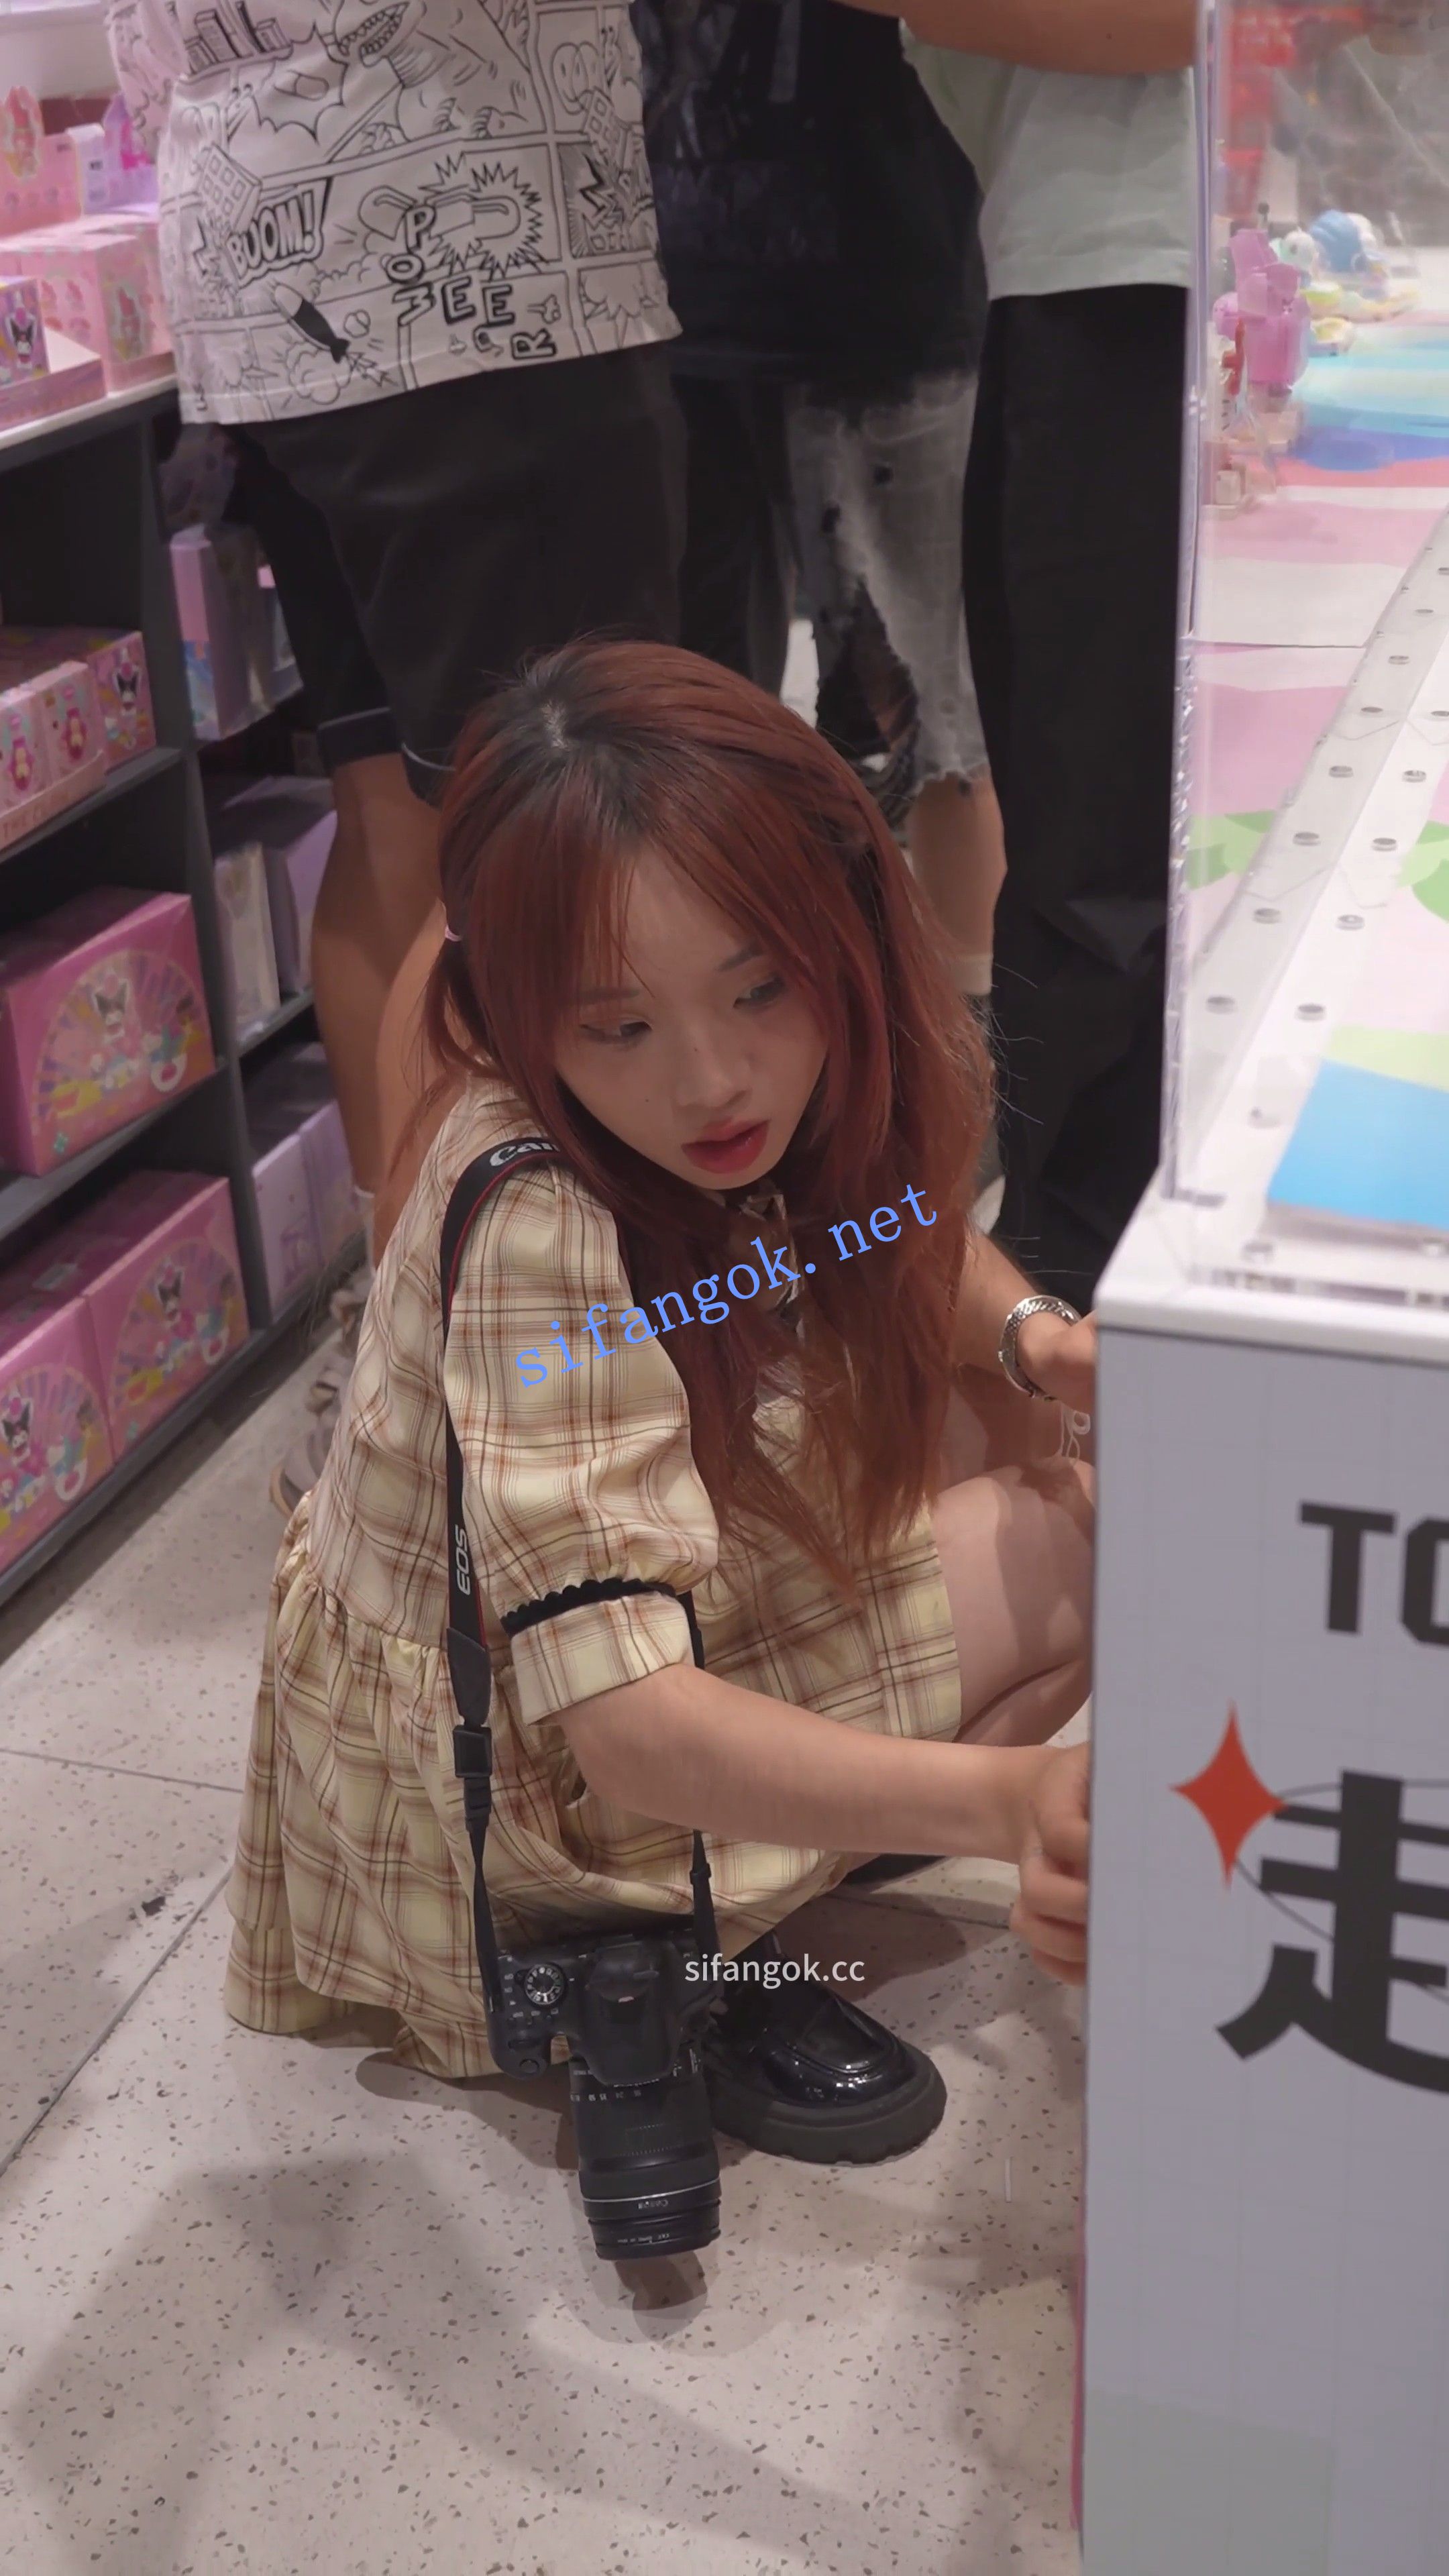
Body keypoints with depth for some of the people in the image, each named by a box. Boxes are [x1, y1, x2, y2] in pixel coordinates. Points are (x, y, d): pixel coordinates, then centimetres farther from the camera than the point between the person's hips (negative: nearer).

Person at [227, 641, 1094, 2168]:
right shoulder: (538, 1232, -36)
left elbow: (907, 1249, 8)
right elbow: (625, 1724, -42)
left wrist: (1025, 1336, -15)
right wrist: (993, 1798, -56)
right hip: (511, 1774, -8)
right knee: (1096, 1552, -10)